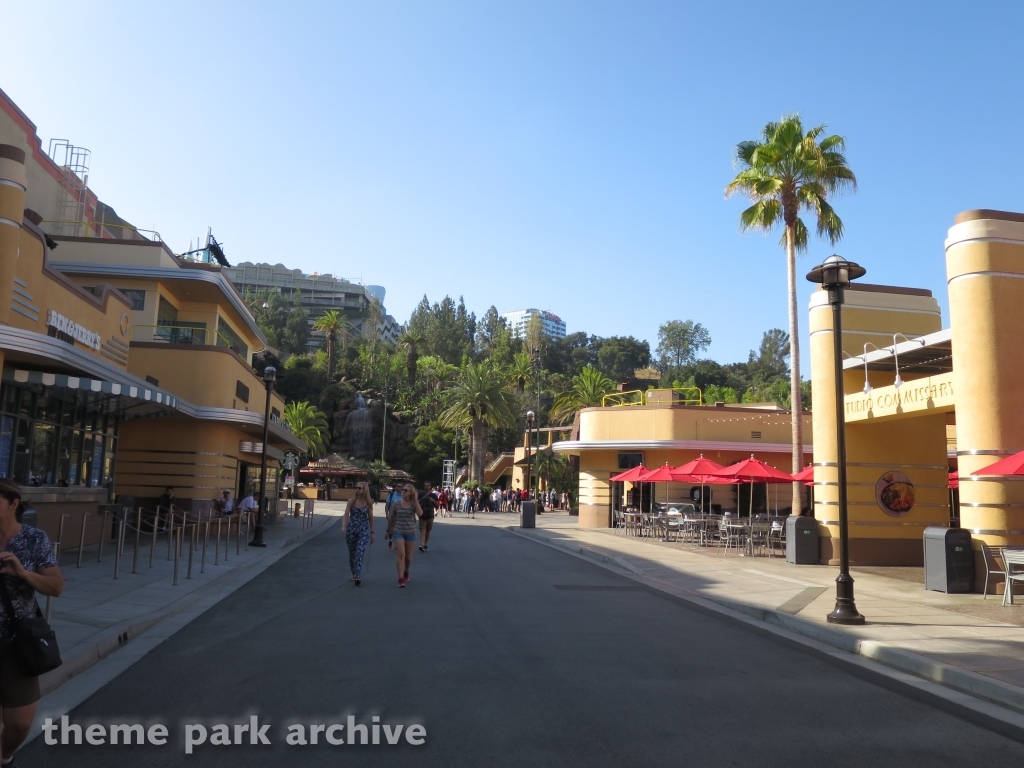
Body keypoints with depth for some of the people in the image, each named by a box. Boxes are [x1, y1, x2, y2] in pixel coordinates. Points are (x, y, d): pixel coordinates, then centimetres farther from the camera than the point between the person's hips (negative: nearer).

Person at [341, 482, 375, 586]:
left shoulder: (368, 503, 0)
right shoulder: (351, 501, -1)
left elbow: (370, 518, 8)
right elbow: (346, 515, -9)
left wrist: (372, 533, 10)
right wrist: (343, 527, -26)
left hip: (363, 530, -2)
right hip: (351, 529, 2)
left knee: (360, 552, -17)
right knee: (352, 553, 12)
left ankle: (358, 576, -24)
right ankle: (354, 574, 30)